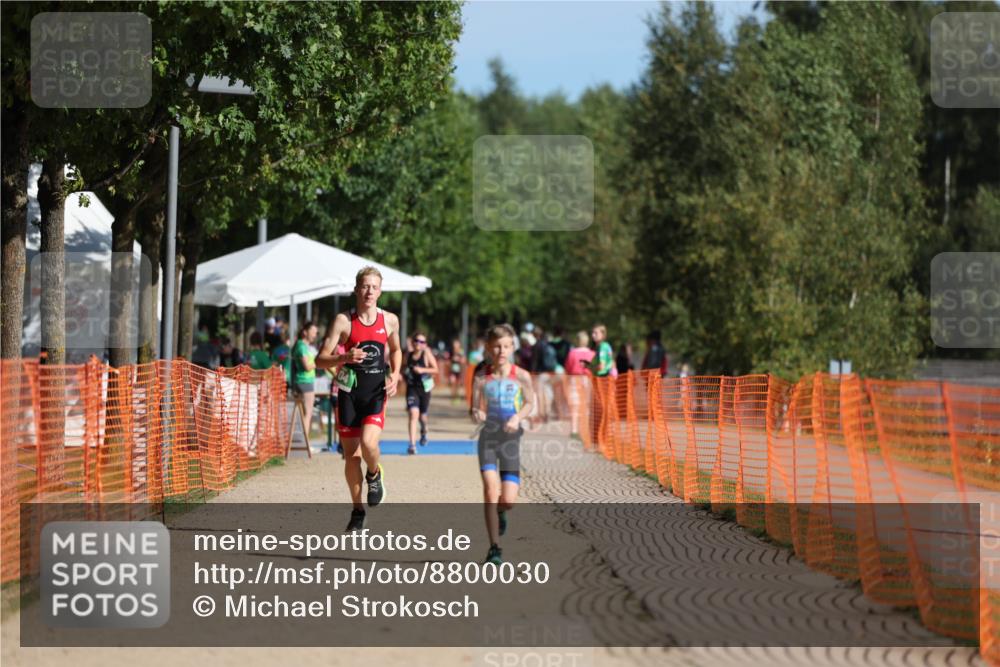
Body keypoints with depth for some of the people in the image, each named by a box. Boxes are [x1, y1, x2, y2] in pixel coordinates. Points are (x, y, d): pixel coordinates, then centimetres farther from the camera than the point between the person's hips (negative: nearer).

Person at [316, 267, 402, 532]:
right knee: (351, 454, 5)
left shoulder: (390, 320, 2)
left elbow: (395, 350, 22)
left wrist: (395, 375, 4)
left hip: (376, 393, 0)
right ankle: (357, 510, 21)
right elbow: (321, 359, -8)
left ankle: (375, 475, 11)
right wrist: (345, 358, -26)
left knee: (368, 443, -24)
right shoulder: (343, 321, -6)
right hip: (348, 393, 0)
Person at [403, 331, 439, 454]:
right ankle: (412, 445, -19)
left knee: (422, 416, 14)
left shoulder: (426, 354, -7)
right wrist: (404, 372, -1)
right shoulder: (408, 356, 2)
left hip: (424, 388, 0)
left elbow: (435, 369, -10)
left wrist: (423, 370, -23)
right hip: (412, 388, 1)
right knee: (413, 414, -16)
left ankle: (424, 431, 52)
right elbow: (404, 370, 20)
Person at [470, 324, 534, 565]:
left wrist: (518, 418, -9)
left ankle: (500, 512, 36)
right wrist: (476, 413, -24)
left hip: (511, 439, 1)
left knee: (508, 501, -4)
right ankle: (494, 547, -9)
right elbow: (474, 409, 0)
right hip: (487, 438, 0)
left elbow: (529, 403, 10)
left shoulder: (521, 376, -3)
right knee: (491, 488, -18)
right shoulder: (481, 378, -3)